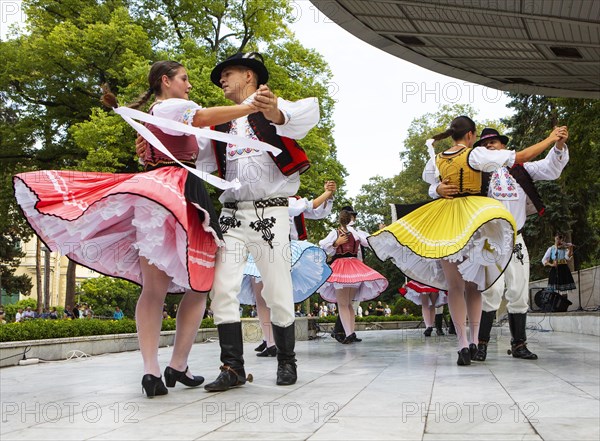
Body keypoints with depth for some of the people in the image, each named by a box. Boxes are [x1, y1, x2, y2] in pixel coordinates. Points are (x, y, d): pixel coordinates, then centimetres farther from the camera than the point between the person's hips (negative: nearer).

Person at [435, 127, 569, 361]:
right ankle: (482, 344, -8)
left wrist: (559, 145, -10)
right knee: (492, 291, -15)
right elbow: (437, 185, 0)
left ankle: (519, 344, 15)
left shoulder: (520, 169, 11)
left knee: (519, 294, 6)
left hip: (516, 240, 4)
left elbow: (551, 168, 7)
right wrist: (439, 189, -24)